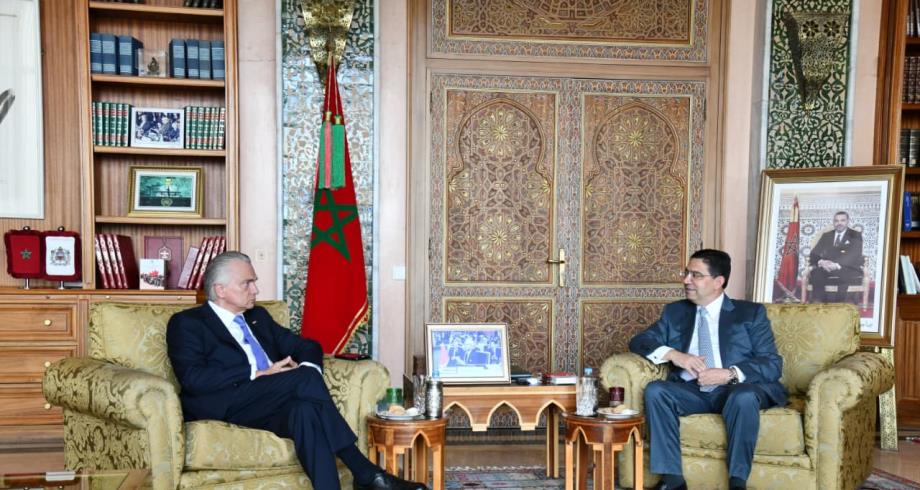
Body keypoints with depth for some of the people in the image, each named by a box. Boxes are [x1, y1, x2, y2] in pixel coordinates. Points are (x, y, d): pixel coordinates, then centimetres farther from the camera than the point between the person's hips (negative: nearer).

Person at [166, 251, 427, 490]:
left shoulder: (258, 316, 25)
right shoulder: (186, 323, 6)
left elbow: (306, 346, 22)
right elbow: (193, 379, -10)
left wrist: (306, 368, -3)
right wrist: (258, 374, -16)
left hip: (271, 405, 6)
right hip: (226, 406, -5)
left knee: (306, 411, -31)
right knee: (306, 378, -28)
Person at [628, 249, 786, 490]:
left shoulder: (751, 312, 6)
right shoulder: (674, 312, 15)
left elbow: (773, 364, -3)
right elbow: (639, 341, 7)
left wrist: (730, 374, -20)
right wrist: (672, 354, -13)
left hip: (736, 390, -3)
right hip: (691, 391, 3)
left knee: (744, 397, -36)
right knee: (654, 390, -25)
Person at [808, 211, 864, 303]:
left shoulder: (855, 236, 12)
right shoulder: (826, 236, 22)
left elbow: (854, 255, -7)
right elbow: (814, 254, 10)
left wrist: (837, 264, -25)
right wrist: (821, 262, -15)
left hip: (849, 270, -2)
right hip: (826, 268, 2)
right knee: (816, 273, -33)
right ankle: (817, 305, -39)